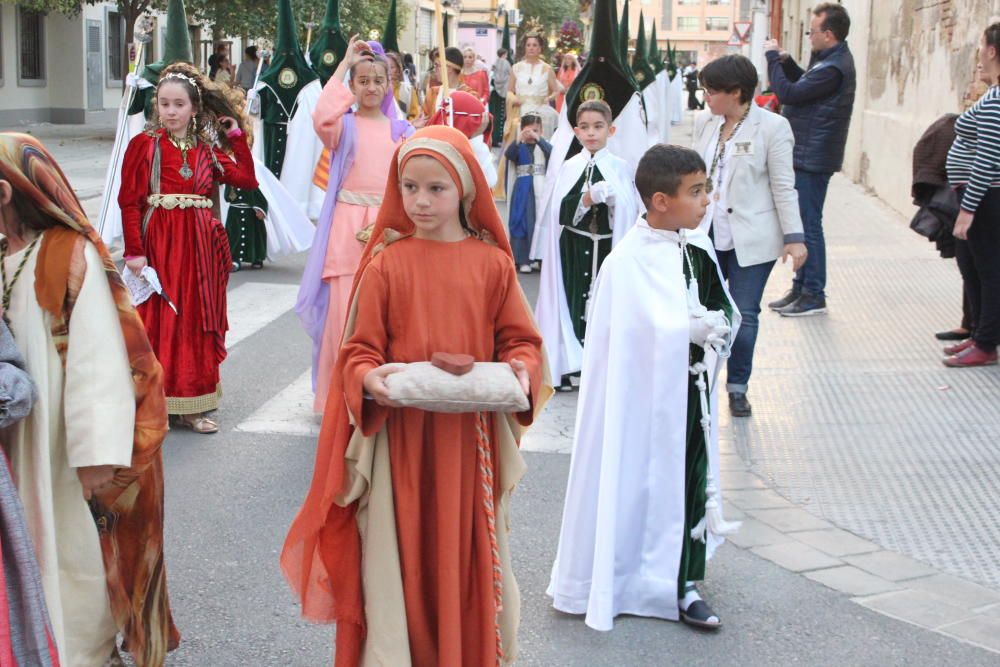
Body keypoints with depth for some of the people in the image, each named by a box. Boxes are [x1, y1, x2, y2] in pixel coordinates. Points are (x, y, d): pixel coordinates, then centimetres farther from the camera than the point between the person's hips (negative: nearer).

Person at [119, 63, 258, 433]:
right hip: (158, 244, -5)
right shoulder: (144, 144, -2)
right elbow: (129, 202, -7)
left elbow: (247, 180, 0)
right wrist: (135, 251, -15)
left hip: (199, 246, 5)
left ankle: (190, 405, 16)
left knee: (196, 320, 7)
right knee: (159, 321, -2)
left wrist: (237, 136, 5)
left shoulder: (206, 149, 12)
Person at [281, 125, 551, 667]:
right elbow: (359, 349, -2)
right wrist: (368, 378, -22)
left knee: (467, 555, 11)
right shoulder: (385, 264, -3)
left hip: (470, 439, 1)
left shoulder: (492, 264, 1)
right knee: (400, 555, 5)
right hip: (398, 436, -1)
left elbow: (519, 338, 5)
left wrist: (521, 371, -15)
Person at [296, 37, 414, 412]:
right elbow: (322, 118, -21)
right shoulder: (344, 125, 4)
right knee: (345, 312, -5)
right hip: (347, 228, -2)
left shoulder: (402, 130, 12)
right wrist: (344, 64, -12)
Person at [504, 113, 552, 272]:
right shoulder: (519, 147, 4)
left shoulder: (543, 146, 6)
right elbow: (508, 154, -16)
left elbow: (552, 152, -15)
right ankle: (523, 260, 3)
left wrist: (538, 139, -30)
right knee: (522, 223, -1)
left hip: (541, 189, 1)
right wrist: (519, 139, -33)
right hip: (523, 190, 0)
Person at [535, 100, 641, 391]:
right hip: (574, 249, 1)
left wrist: (613, 199, -22)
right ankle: (568, 367, 12)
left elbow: (630, 212, -5)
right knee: (572, 300, 2)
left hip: (607, 247, -1)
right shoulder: (569, 167, 5)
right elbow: (561, 213, -4)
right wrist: (589, 198, -17)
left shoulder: (620, 168, 2)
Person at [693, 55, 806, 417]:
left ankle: (738, 387, 18)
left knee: (744, 315, 3)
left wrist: (794, 236, -10)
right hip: (707, 234, 4)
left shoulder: (772, 127, -9)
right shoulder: (704, 122, 6)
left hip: (751, 238, -4)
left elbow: (783, 187, -8)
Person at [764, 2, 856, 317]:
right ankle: (801, 288, 23)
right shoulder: (832, 59, 11)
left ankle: (814, 296, 3)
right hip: (807, 154, 10)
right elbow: (805, 84, 21)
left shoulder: (833, 68, -22)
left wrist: (773, 57, -10)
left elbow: (788, 93, -22)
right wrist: (785, 61, 6)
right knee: (804, 223, 15)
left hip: (812, 158, -10)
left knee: (809, 225, -4)